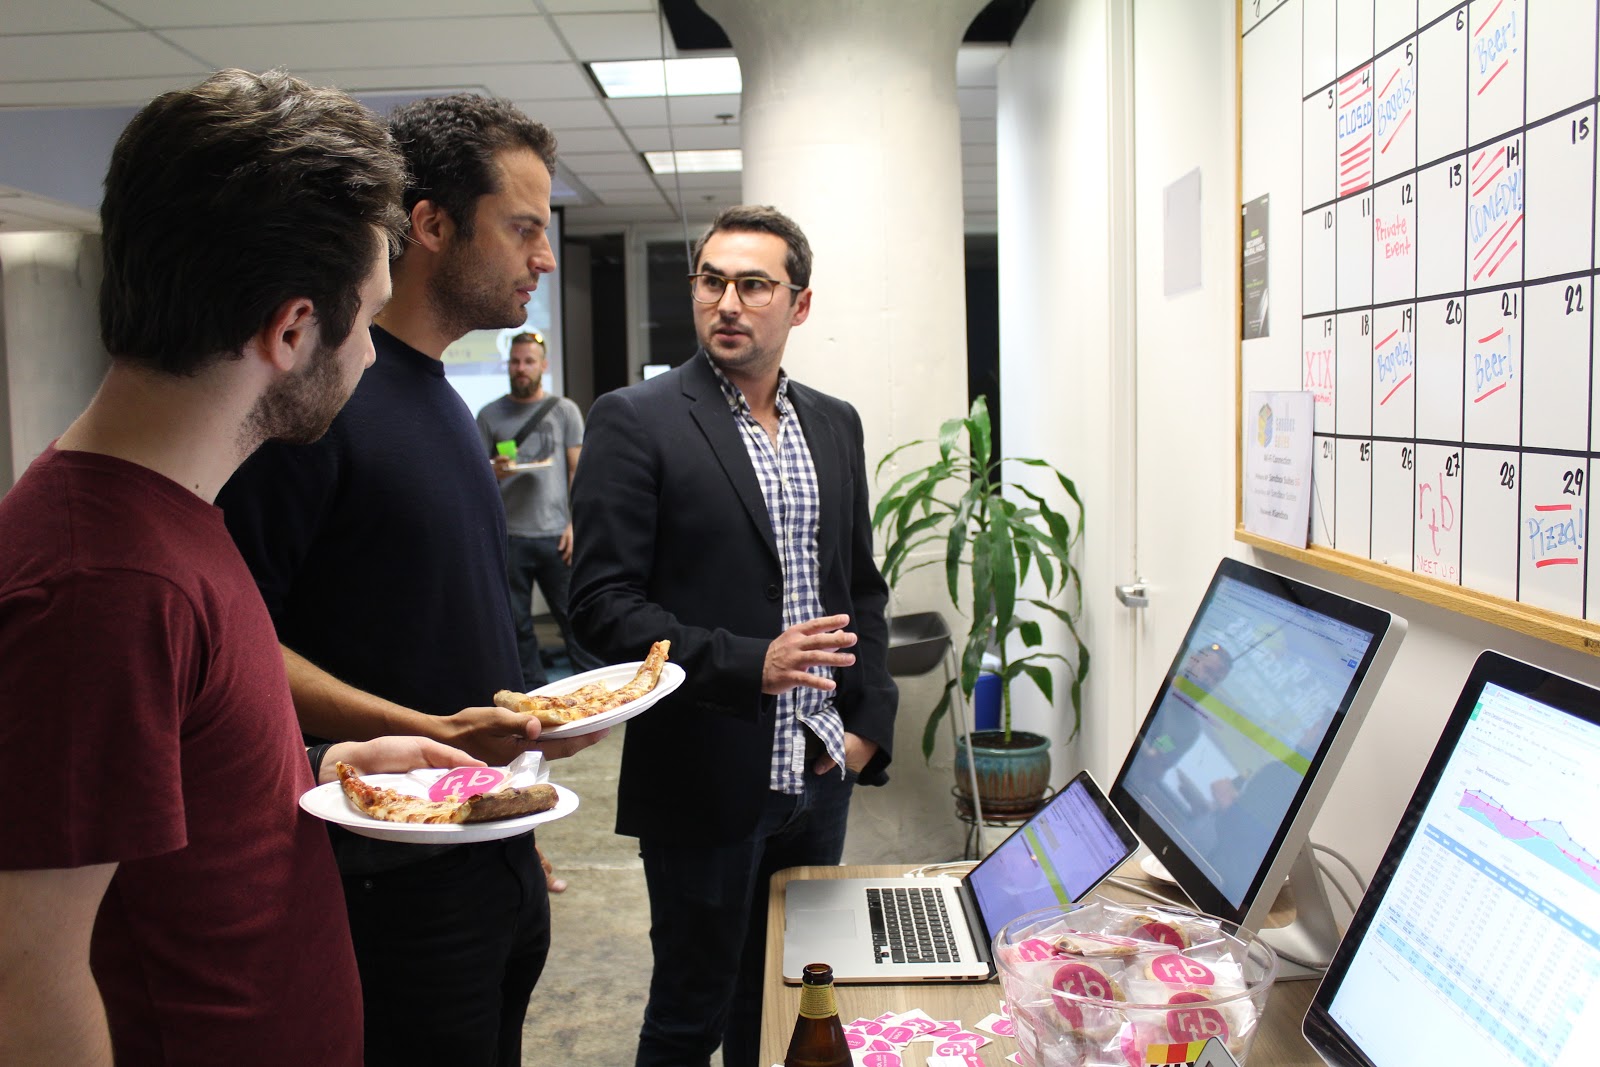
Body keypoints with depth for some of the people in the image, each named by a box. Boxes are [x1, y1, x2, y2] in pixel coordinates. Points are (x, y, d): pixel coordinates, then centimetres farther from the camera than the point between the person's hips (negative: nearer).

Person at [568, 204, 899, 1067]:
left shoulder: (835, 425, 9)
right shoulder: (635, 421, -8)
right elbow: (601, 604, -14)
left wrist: (870, 722, 5)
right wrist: (747, 665, -23)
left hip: (818, 775, 5)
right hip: (706, 782, -5)